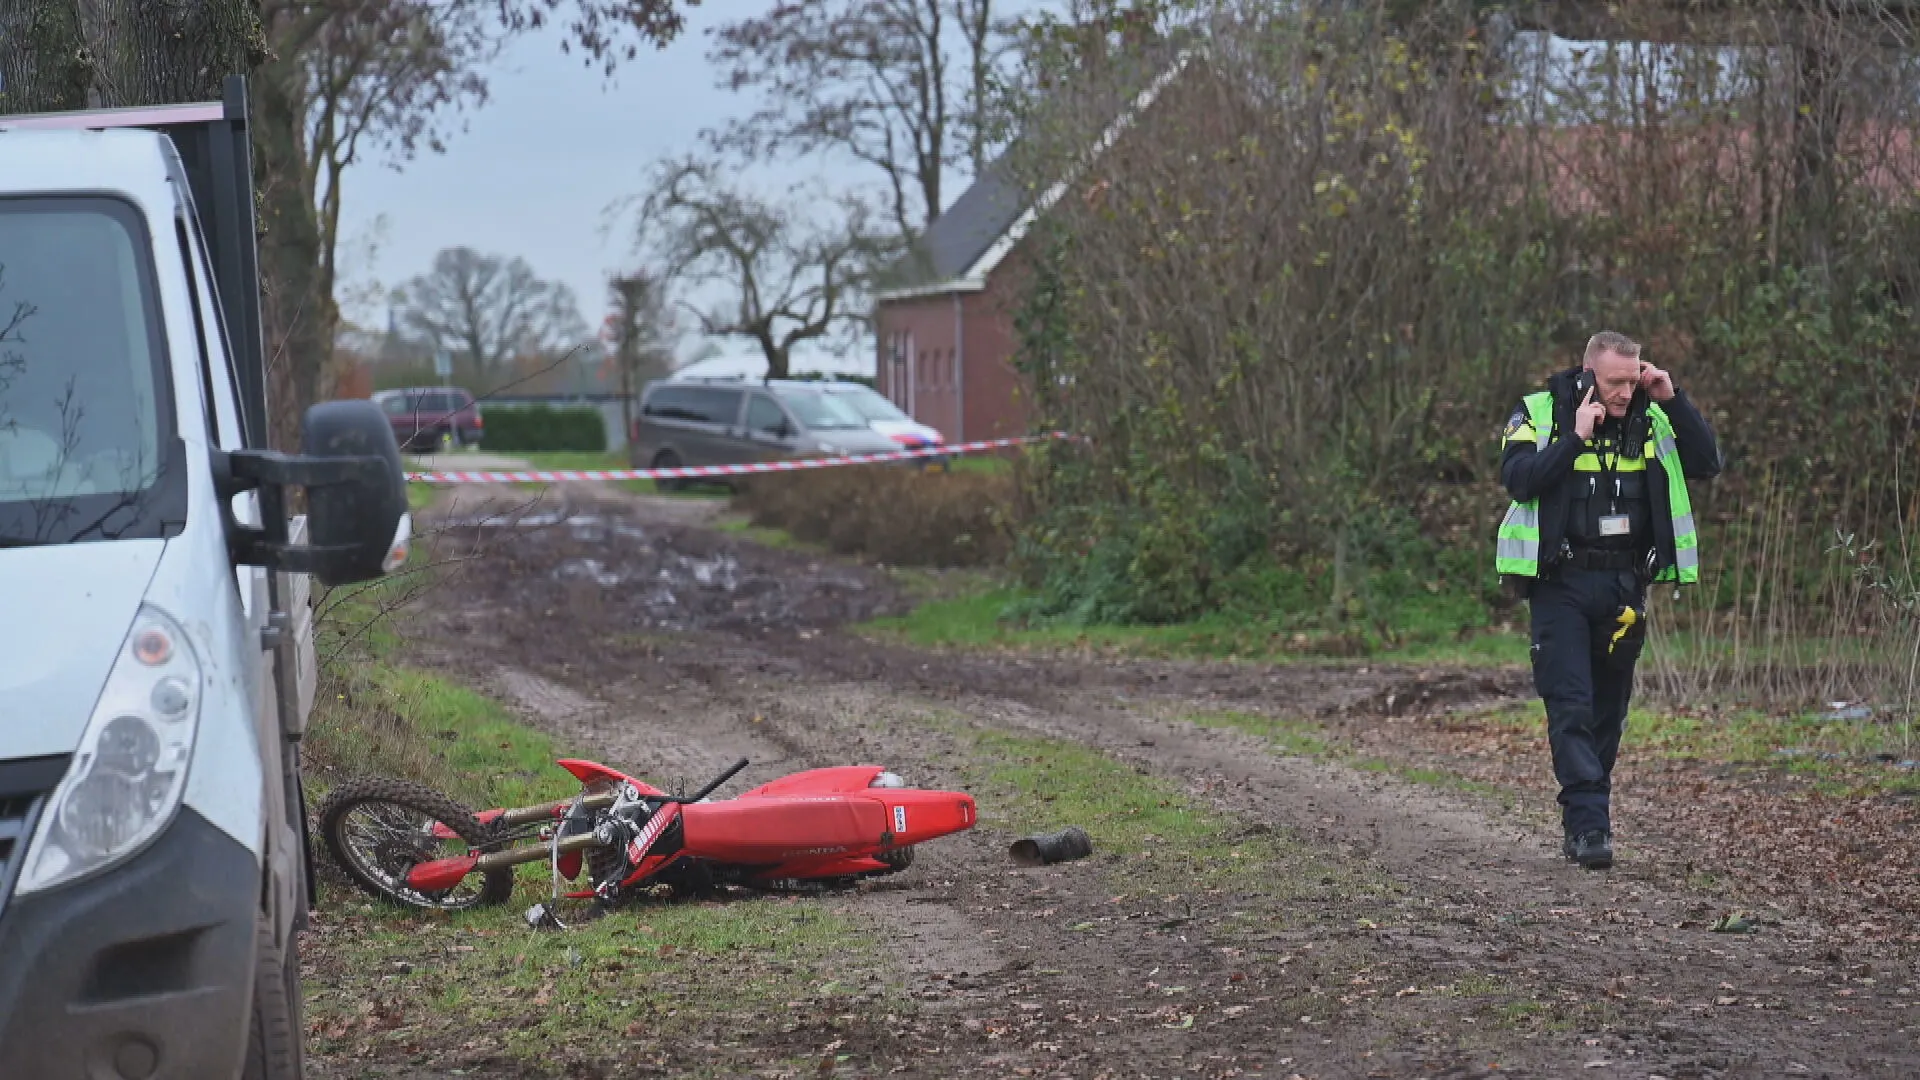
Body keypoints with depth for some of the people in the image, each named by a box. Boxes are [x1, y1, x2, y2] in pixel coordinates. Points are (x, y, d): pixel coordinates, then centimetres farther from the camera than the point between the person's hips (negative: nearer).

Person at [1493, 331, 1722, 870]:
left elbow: (1707, 463, 0)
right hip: (1560, 586, -4)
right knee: (1571, 706, -12)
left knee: (1608, 709, 9)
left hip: (1624, 585, 4)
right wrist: (1576, 437, -21)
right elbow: (1518, 478, -17)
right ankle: (1589, 825, -15)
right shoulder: (1540, 414, -4)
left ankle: (1581, 824, 18)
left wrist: (1674, 401, -7)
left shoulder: (1650, 420, 7)